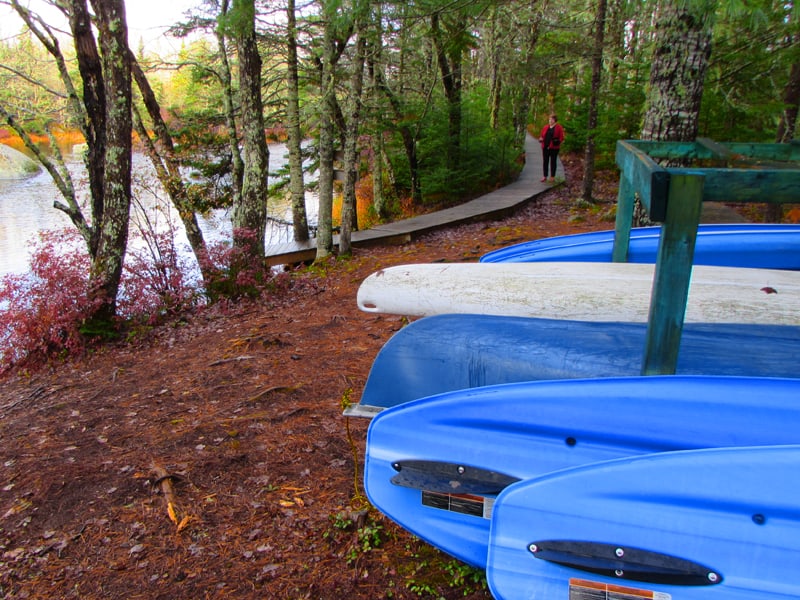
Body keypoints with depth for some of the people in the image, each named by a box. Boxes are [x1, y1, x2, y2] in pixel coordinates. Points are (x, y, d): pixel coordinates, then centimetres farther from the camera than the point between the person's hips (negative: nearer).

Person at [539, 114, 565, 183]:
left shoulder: (559, 127, -1)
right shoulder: (545, 127, 11)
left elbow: (561, 137, -3)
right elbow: (541, 135, 19)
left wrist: (558, 142, -19)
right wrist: (541, 139, -2)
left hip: (554, 147, -4)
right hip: (545, 147, 4)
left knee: (553, 162, 3)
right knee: (545, 161, 6)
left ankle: (552, 177, 9)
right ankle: (545, 176, 13)